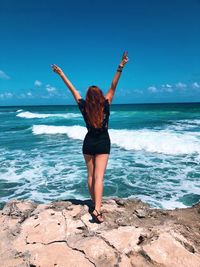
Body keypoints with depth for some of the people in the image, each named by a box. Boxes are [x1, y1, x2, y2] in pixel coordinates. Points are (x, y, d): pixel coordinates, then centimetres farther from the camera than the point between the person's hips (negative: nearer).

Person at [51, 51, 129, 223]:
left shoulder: (84, 107, -8)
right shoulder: (105, 106, -12)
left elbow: (73, 89, -1)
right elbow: (113, 87, -16)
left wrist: (61, 74, 7)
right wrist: (120, 67, -16)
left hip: (88, 144, 2)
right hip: (103, 144, -2)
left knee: (91, 175, 13)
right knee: (99, 176, -6)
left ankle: (95, 204, 26)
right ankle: (97, 209, -15)